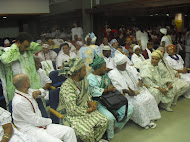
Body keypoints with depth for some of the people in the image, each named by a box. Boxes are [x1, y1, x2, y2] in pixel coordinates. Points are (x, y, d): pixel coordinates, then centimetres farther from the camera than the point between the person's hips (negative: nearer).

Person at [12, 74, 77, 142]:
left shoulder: (27, 91, 6)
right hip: (30, 130, -8)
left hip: (41, 125, 9)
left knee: (69, 131, -8)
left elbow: (43, 91, 26)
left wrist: (38, 91, 2)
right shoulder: (19, 102, -20)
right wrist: (49, 121, -2)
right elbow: (35, 121, -17)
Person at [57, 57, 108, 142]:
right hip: (73, 115, -8)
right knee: (86, 132, -27)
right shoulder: (67, 87, -26)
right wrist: (88, 110, -17)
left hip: (85, 109, 8)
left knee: (104, 121, -8)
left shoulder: (83, 80, 1)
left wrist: (90, 102, -1)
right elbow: (72, 110, -28)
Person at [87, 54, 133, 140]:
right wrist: (107, 89, -12)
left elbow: (111, 86, 22)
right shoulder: (91, 78, -9)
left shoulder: (105, 75, 16)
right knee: (109, 117, -33)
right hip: (99, 103, -8)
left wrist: (112, 88, -3)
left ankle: (116, 125, 4)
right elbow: (94, 92, -22)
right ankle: (110, 137, -5)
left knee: (129, 109, -4)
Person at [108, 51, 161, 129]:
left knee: (150, 98, -17)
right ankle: (143, 121, -9)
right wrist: (126, 91, -26)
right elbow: (116, 87, -13)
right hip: (127, 94, -5)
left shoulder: (131, 68, 16)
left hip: (138, 89, 6)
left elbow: (138, 76, 23)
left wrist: (140, 81, -1)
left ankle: (150, 118, -4)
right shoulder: (112, 74, -5)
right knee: (137, 103, -29)